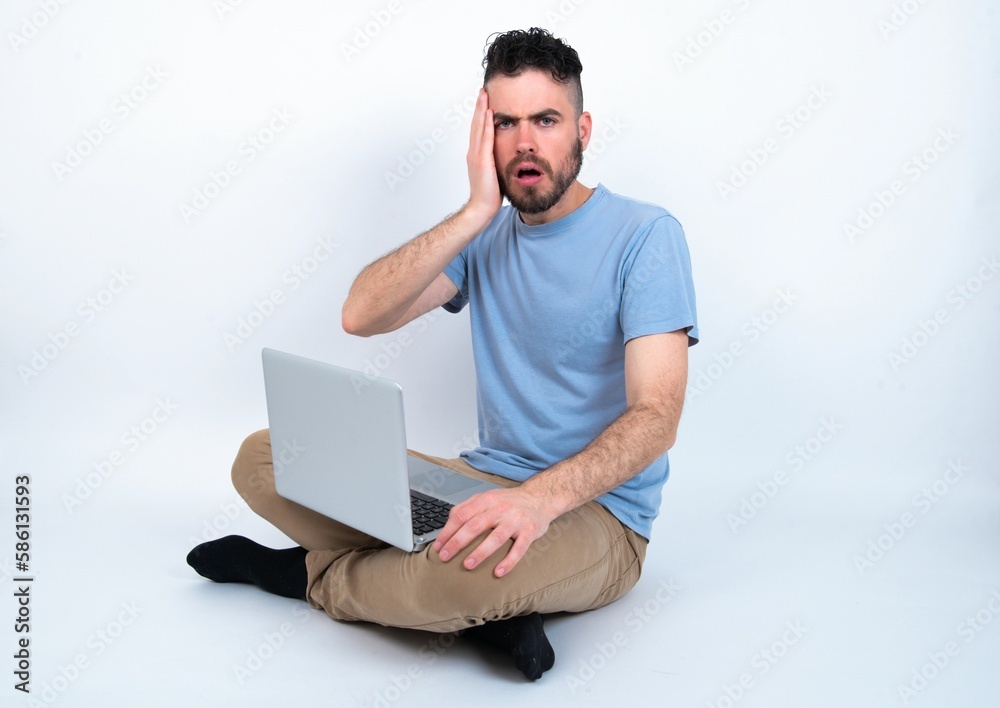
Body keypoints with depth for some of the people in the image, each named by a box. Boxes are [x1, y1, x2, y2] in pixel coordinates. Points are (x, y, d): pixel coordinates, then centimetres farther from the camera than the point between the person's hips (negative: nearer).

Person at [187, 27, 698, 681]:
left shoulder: (645, 234, -9)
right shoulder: (487, 236, 8)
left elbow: (656, 415, -20)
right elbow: (361, 315, -7)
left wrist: (540, 497, -36)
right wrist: (477, 211, -13)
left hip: (594, 512, -6)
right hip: (484, 480, 6)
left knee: (465, 572, -40)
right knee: (263, 457, -1)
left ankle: (313, 573, -4)